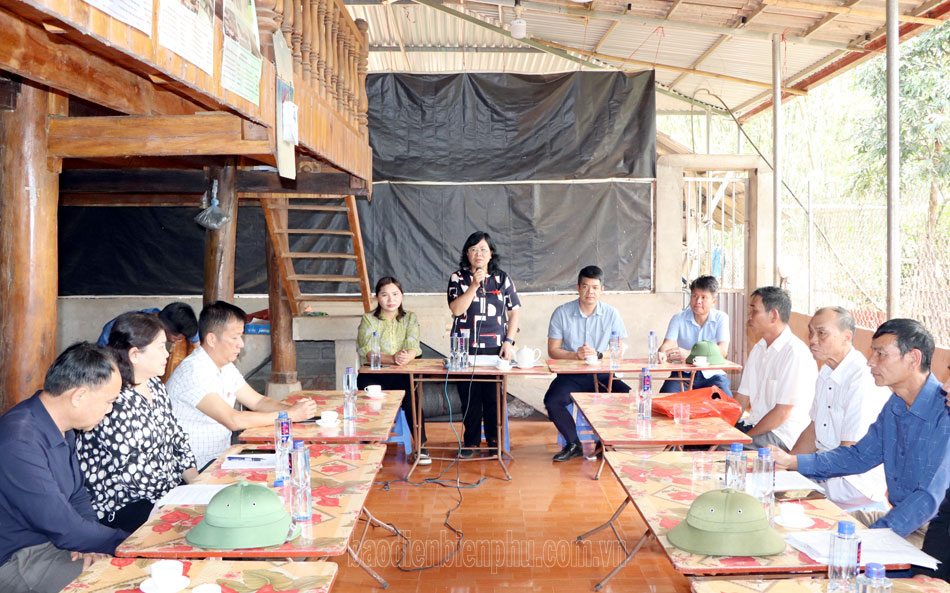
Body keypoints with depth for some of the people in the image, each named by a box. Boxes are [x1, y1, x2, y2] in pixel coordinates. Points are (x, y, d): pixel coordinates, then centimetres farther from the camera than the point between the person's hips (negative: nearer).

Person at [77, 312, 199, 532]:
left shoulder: (155, 385, 9)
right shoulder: (112, 402, -18)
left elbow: (177, 439, 15)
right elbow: (133, 471, -21)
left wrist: (196, 482, 3)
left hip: (169, 490, 8)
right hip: (121, 507, -8)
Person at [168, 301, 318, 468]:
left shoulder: (226, 367, 9)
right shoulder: (192, 371, -21)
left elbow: (258, 401, 13)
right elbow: (233, 420, -27)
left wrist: (293, 408, -7)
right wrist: (290, 415, -22)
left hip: (222, 456, 9)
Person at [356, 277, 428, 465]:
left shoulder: (410, 318, 10)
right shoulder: (368, 319, 5)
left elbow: (413, 347, -5)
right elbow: (366, 352, -10)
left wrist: (405, 358, -31)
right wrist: (392, 359, -29)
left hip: (402, 375, 1)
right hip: (373, 374, 0)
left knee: (411, 398, -29)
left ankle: (421, 446, -14)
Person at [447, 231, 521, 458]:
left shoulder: (502, 278, 7)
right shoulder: (458, 278, 3)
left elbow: (514, 311, 8)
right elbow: (456, 309, -10)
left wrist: (509, 341, -1)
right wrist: (474, 285, -18)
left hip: (495, 348, 1)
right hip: (465, 348, 0)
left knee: (494, 396, 2)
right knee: (469, 396, 4)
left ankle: (494, 440, 18)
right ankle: (470, 441, 19)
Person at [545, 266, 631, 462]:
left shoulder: (611, 314, 3)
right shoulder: (562, 313, 1)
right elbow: (553, 350, 0)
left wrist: (597, 354, -18)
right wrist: (575, 355, -19)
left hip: (602, 374, 1)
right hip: (570, 374, 0)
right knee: (552, 402, -27)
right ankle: (573, 445, -1)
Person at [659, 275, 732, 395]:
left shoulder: (721, 318, -1)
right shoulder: (679, 318, 4)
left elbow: (722, 350, -16)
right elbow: (668, 344, -8)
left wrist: (689, 354, -30)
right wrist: (661, 354, -35)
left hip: (711, 375, 0)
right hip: (683, 374, 1)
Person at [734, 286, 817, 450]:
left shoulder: (795, 353, -16)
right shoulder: (758, 349, 11)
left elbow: (782, 413, -18)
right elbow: (742, 398, 12)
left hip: (782, 434, -8)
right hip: (754, 424, 8)